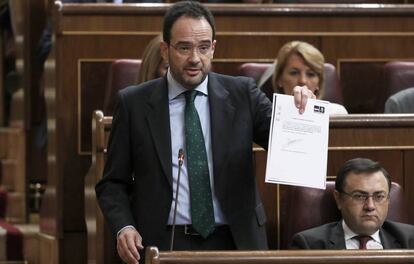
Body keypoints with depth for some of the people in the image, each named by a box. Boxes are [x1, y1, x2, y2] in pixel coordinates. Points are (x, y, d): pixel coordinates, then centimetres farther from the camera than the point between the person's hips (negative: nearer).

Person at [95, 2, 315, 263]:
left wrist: (301, 111, -19)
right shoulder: (134, 103, 5)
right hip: (163, 243, -1)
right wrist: (123, 227, -9)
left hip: (233, 242, 1)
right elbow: (113, 182, 8)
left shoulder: (242, 94, 7)